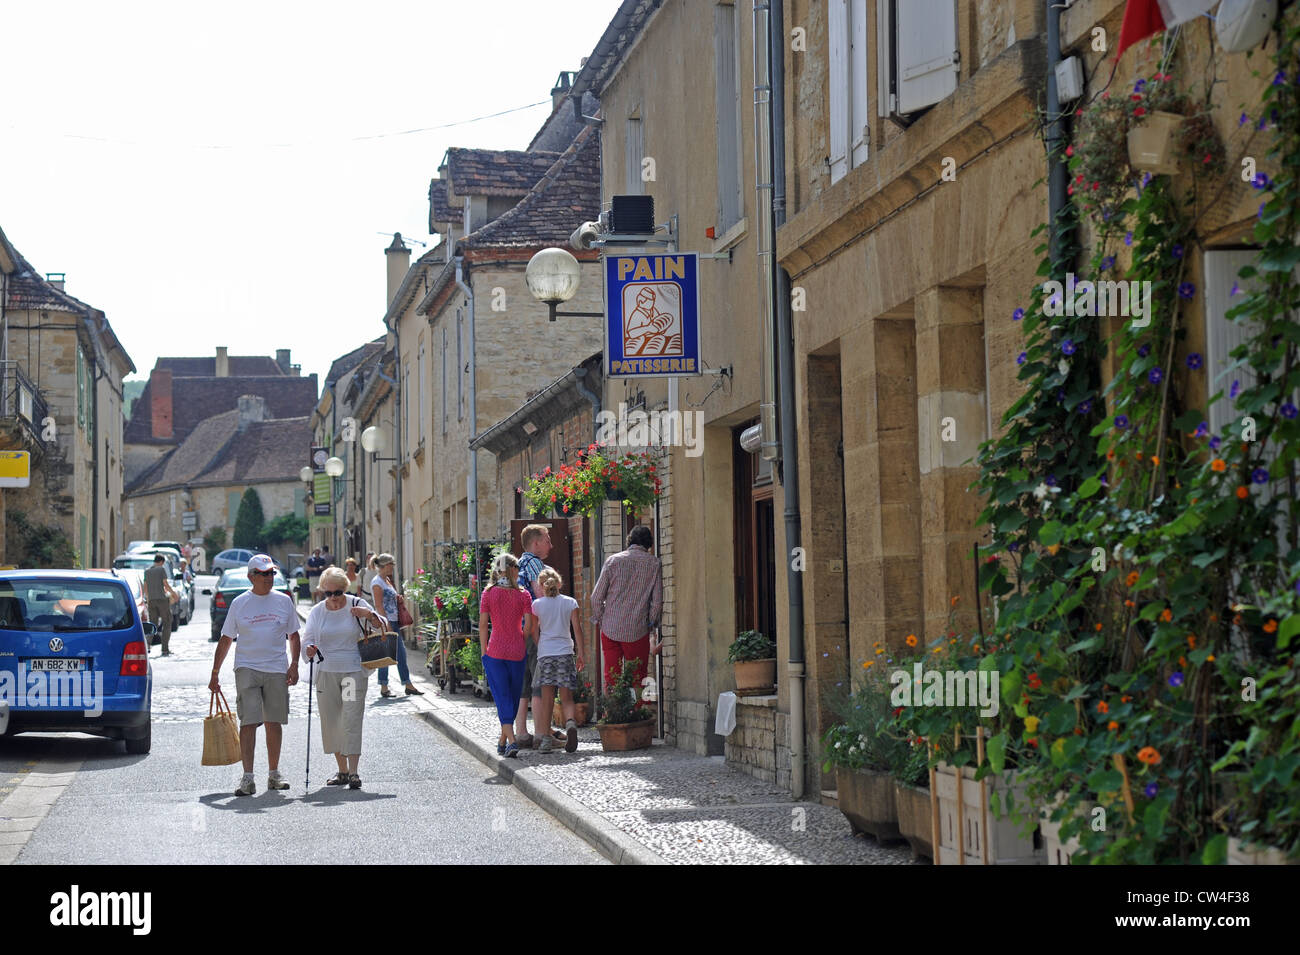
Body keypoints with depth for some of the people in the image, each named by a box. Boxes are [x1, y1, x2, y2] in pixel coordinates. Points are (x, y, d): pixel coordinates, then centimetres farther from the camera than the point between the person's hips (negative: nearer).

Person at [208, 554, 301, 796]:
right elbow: (226, 639, 7)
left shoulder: (283, 601, 7)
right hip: (247, 668, -2)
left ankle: (274, 774, 19)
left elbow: (294, 635, 14)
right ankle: (247, 778, -13)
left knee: (274, 722, 8)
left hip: (277, 669, 2)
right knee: (248, 722, -10)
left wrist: (294, 664, 1)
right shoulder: (239, 603, 3)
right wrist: (215, 673, 5)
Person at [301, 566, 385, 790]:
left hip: (354, 671, -3)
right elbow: (307, 639, 4)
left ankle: (353, 772, -11)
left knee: (352, 721, -10)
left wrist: (370, 615, -17)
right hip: (327, 673, 3)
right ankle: (342, 771, 17)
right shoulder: (317, 612, 5)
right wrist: (309, 649, -19)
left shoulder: (356, 605, -1)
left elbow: (383, 628, 3)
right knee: (331, 721, 6)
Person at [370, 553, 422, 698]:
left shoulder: (387, 580, 15)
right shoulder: (377, 583, -13)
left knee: (401, 653, 9)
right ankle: (384, 688, 4)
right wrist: (387, 625, -20)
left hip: (393, 622, 10)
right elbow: (379, 606, -17)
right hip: (385, 622, -10)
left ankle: (408, 686, 12)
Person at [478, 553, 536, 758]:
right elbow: (529, 624, -6)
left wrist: (484, 650, 5)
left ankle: (511, 740, -17)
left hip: (495, 651, -1)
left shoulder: (489, 593, -2)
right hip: (517, 652, 1)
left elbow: (483, 625, -3)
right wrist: (521, 643, 9)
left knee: (502, 696, 0)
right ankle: (503, 741, 22)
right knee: (513, 696, 14)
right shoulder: (523, 595, -2)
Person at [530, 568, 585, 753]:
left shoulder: (537, 604, 2)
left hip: (545, 654, -1)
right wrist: (581, 654, 10)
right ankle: (570, 723, -24)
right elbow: (577, 629, 4)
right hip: (565, 653, 1)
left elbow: (534, 633, 5)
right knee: (567, 698, 5)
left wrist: (534, 653, 17)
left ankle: (546, 739, -1)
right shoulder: (570, 603, 5)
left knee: (546, 698, 3)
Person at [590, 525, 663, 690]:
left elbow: (597, 597, 1)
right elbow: (658, 601, -3)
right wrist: (651, 623, 11)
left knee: (611, 677, 7)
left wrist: (597, 620, 13)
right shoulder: (654, 563, -2)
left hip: (610, 629, 1)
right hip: (638, 631, -1)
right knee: (637, 678, 6)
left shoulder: (613, 560, 1)